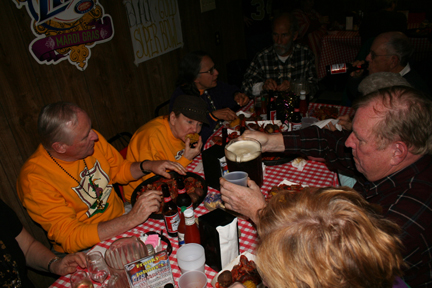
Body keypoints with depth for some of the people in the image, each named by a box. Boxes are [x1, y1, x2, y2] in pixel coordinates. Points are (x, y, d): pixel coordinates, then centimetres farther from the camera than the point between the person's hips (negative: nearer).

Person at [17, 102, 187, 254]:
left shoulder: (93, 140, -8)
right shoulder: (34, 180, -24)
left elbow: (120, 169, 10)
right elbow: (69, 238, -28)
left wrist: (148, 166, -11)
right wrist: (131, 219, -36)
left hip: (120, 220, 6)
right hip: (86, 250, -5)